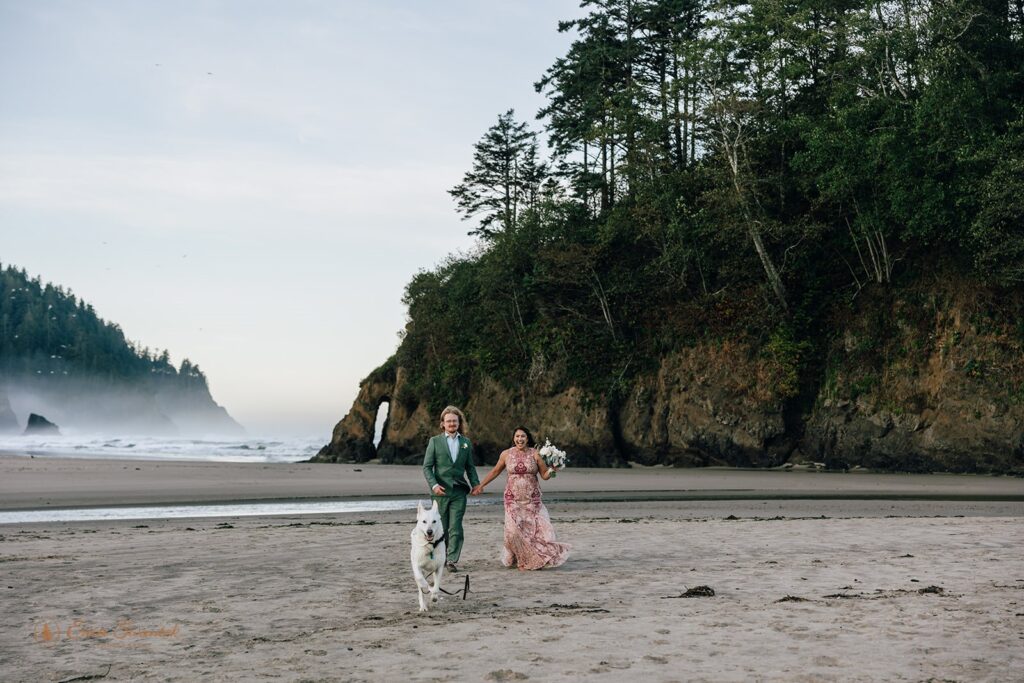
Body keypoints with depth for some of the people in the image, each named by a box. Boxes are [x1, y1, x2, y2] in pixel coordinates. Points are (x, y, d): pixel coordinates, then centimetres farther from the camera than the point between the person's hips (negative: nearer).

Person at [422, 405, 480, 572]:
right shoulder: (434, 441, 4)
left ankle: (452, 560, -5)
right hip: (440, 491, -1)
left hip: (459, 491, 1)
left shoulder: (466, 442, 11)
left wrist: (475, 483, -2)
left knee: (455, 528, -7)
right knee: (441, 528, 6)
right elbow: (427, 466, 1)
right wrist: (434, 484, -14)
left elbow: (470, 467, 14)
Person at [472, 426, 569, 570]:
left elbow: (545, 475, 2)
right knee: (514, 529, -9)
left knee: (538, 527, -7)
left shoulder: (535, 454, 0)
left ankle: (537, 560, 13)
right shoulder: (506, 454, 3)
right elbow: (495, 471, 16)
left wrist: (551, 470, -20)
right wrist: (480, 485, 18)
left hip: (532, 499, 0)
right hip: (513, 499, 0)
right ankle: (522, 560, 11)